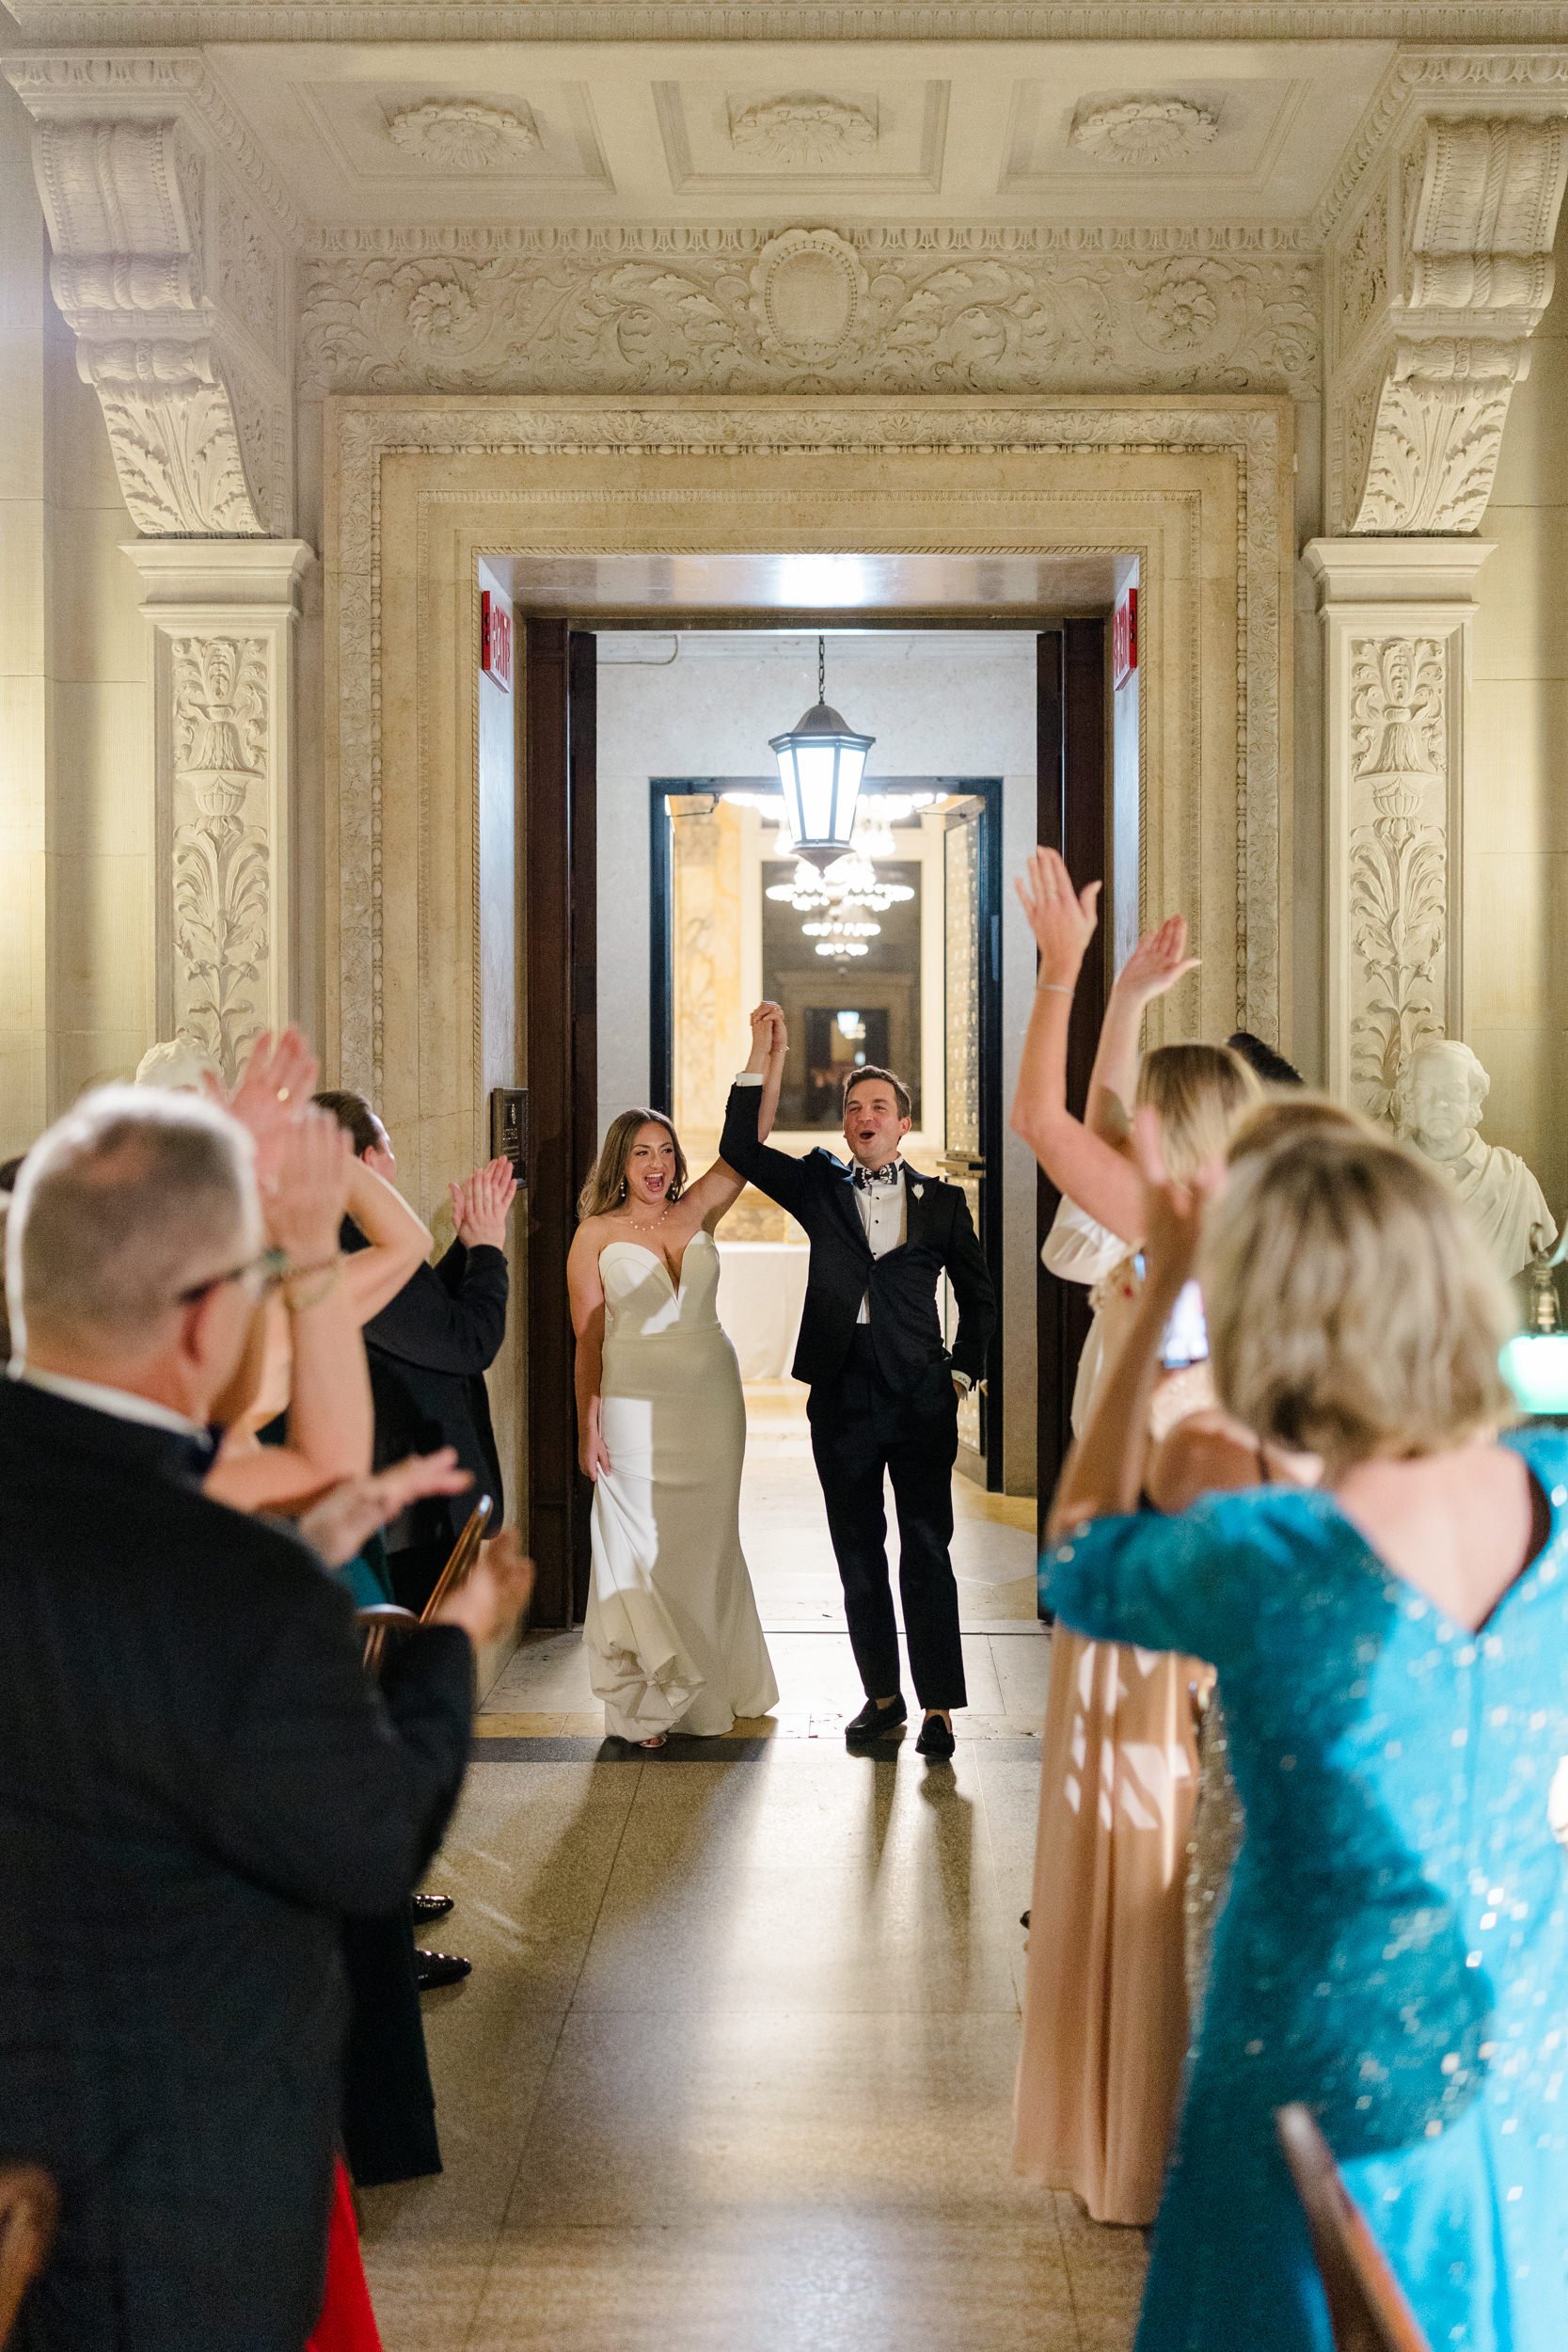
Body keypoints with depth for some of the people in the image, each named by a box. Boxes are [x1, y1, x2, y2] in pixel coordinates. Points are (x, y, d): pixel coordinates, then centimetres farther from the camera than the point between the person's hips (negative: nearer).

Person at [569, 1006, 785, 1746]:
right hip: (635, 1406, -3)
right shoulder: (596, 1234, -1)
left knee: (705, 1542, 11)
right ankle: (645, 1703, 12)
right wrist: (588, 1425, -7)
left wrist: (767, 1051, -9)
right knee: (640, 1547, 1)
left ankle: (705, 1693, 26)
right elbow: (586, 1339, -2)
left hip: (710, 1404, 3)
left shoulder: (696, 1214, 6)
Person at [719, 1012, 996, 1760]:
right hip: (843, 1396, 2)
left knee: (927, 1552, -3)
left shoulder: (940, 1201, 8)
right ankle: (882, 1695, 20)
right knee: (858, 1556, 8)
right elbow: (740, 1150, -1)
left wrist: (962, 1370, 5)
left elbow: (978, 1294, 15)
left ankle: (938, 1706, 3)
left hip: (920, 1395, -2)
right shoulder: (820, 1188, 10)